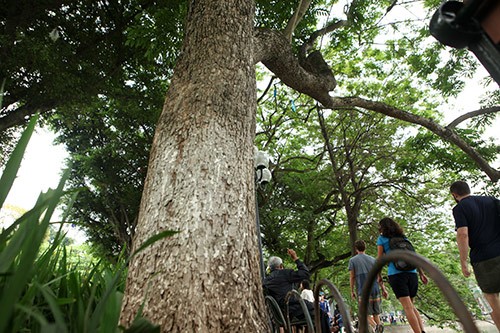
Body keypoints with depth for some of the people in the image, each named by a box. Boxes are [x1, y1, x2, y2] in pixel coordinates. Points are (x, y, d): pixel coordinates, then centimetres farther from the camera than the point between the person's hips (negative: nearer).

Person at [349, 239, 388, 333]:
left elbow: (352, 277, -1)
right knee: (376, 312, 15)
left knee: (367, 314, 0)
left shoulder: (352, 260, 2)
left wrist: (352, 291, 5)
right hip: (375, 289, 4)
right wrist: (383, 289, 12)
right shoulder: (372, 259, 12)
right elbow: (379, 276, 8)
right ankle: (379, 324, -7)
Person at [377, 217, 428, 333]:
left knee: (407, 307, -6)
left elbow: (380, 260, 3)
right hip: (412, 273, 5)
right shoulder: (403, 237, 19)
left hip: (396, 274, -5)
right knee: (411, 305, 17)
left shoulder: (382, 239, 5)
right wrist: (422, 273, 16)